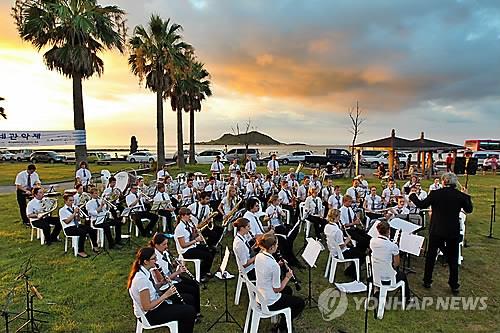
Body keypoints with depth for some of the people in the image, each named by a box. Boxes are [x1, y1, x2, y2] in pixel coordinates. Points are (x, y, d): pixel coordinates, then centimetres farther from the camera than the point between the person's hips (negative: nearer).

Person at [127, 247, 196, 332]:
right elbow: (147, 307, -26)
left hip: (154, 305, 9)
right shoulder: (141, 278, -28)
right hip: (149, 314, -9)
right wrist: (165, 295, -20)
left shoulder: (144, 271, -1)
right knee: (190, 311, -12)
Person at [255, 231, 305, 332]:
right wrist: (288, 277, -9)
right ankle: (282, 325, 19)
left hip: (259, 296, 8)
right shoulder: (274, 264, -31)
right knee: (301, 303, 13)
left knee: (288, 290, 32)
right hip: (270, 303, -8)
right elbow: (277, 289, -22)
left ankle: (283, 317, 38)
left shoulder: (258, 256, -7)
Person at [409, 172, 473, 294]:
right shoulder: (460, 195, -7)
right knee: (453, 258, 14)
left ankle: (427, 281, 21)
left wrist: (412, 195, 8)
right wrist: (467, 196, 19)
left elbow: (421, 205, -7)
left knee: (431, 256, 12)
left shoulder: (435, 193, -14)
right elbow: (469, 210, 8)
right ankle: (454, 285, 22)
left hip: (437, 230, -2)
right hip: (453, 231, 2)